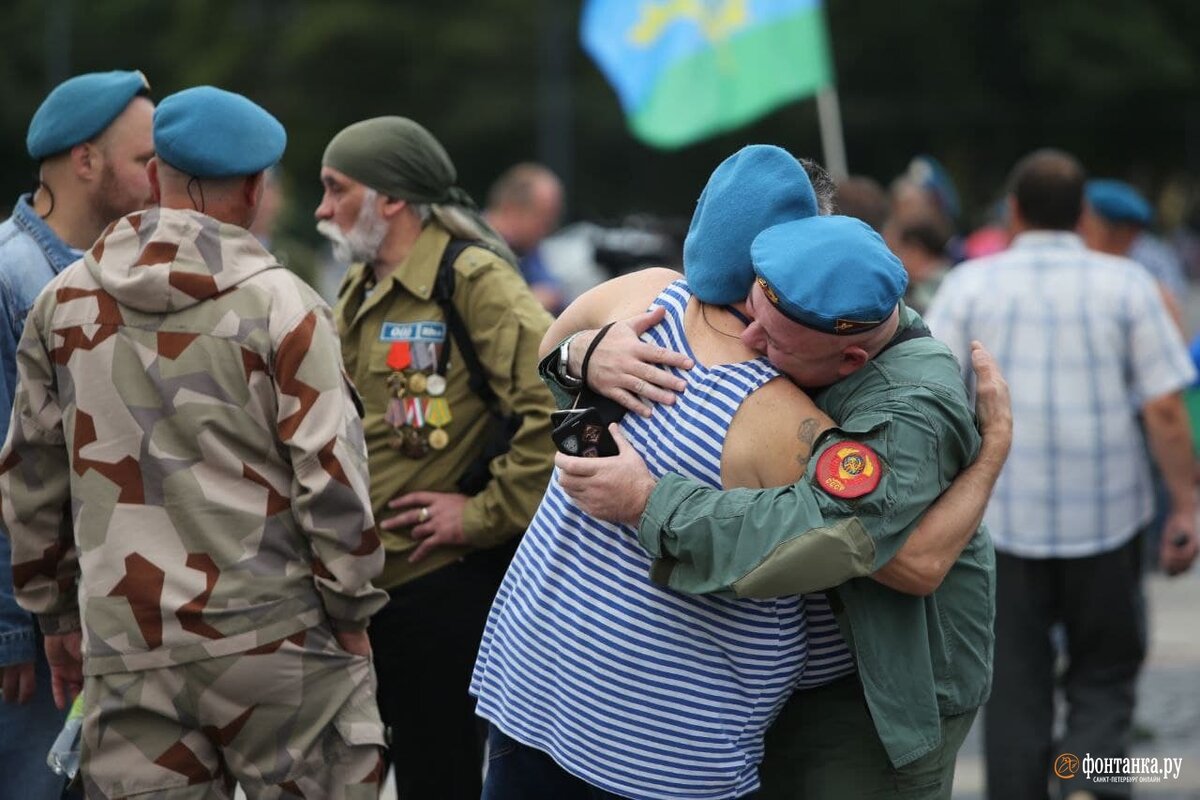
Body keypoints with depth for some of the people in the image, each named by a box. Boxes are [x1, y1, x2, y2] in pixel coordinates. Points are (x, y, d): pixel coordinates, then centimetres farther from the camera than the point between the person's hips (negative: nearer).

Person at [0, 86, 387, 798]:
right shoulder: (282, 306, -6)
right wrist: (352, 616, 3)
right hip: (274, 635, -3)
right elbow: (331, 478, -8)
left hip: (125, 647, 4)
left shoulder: (64, 303, 7)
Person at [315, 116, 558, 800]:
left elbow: (557, 398, -25)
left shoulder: (472, 280, -14)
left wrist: (488, 513, -21)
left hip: (445, 586, -9)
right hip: (356, 581, 9)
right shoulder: (360, 292, 14)